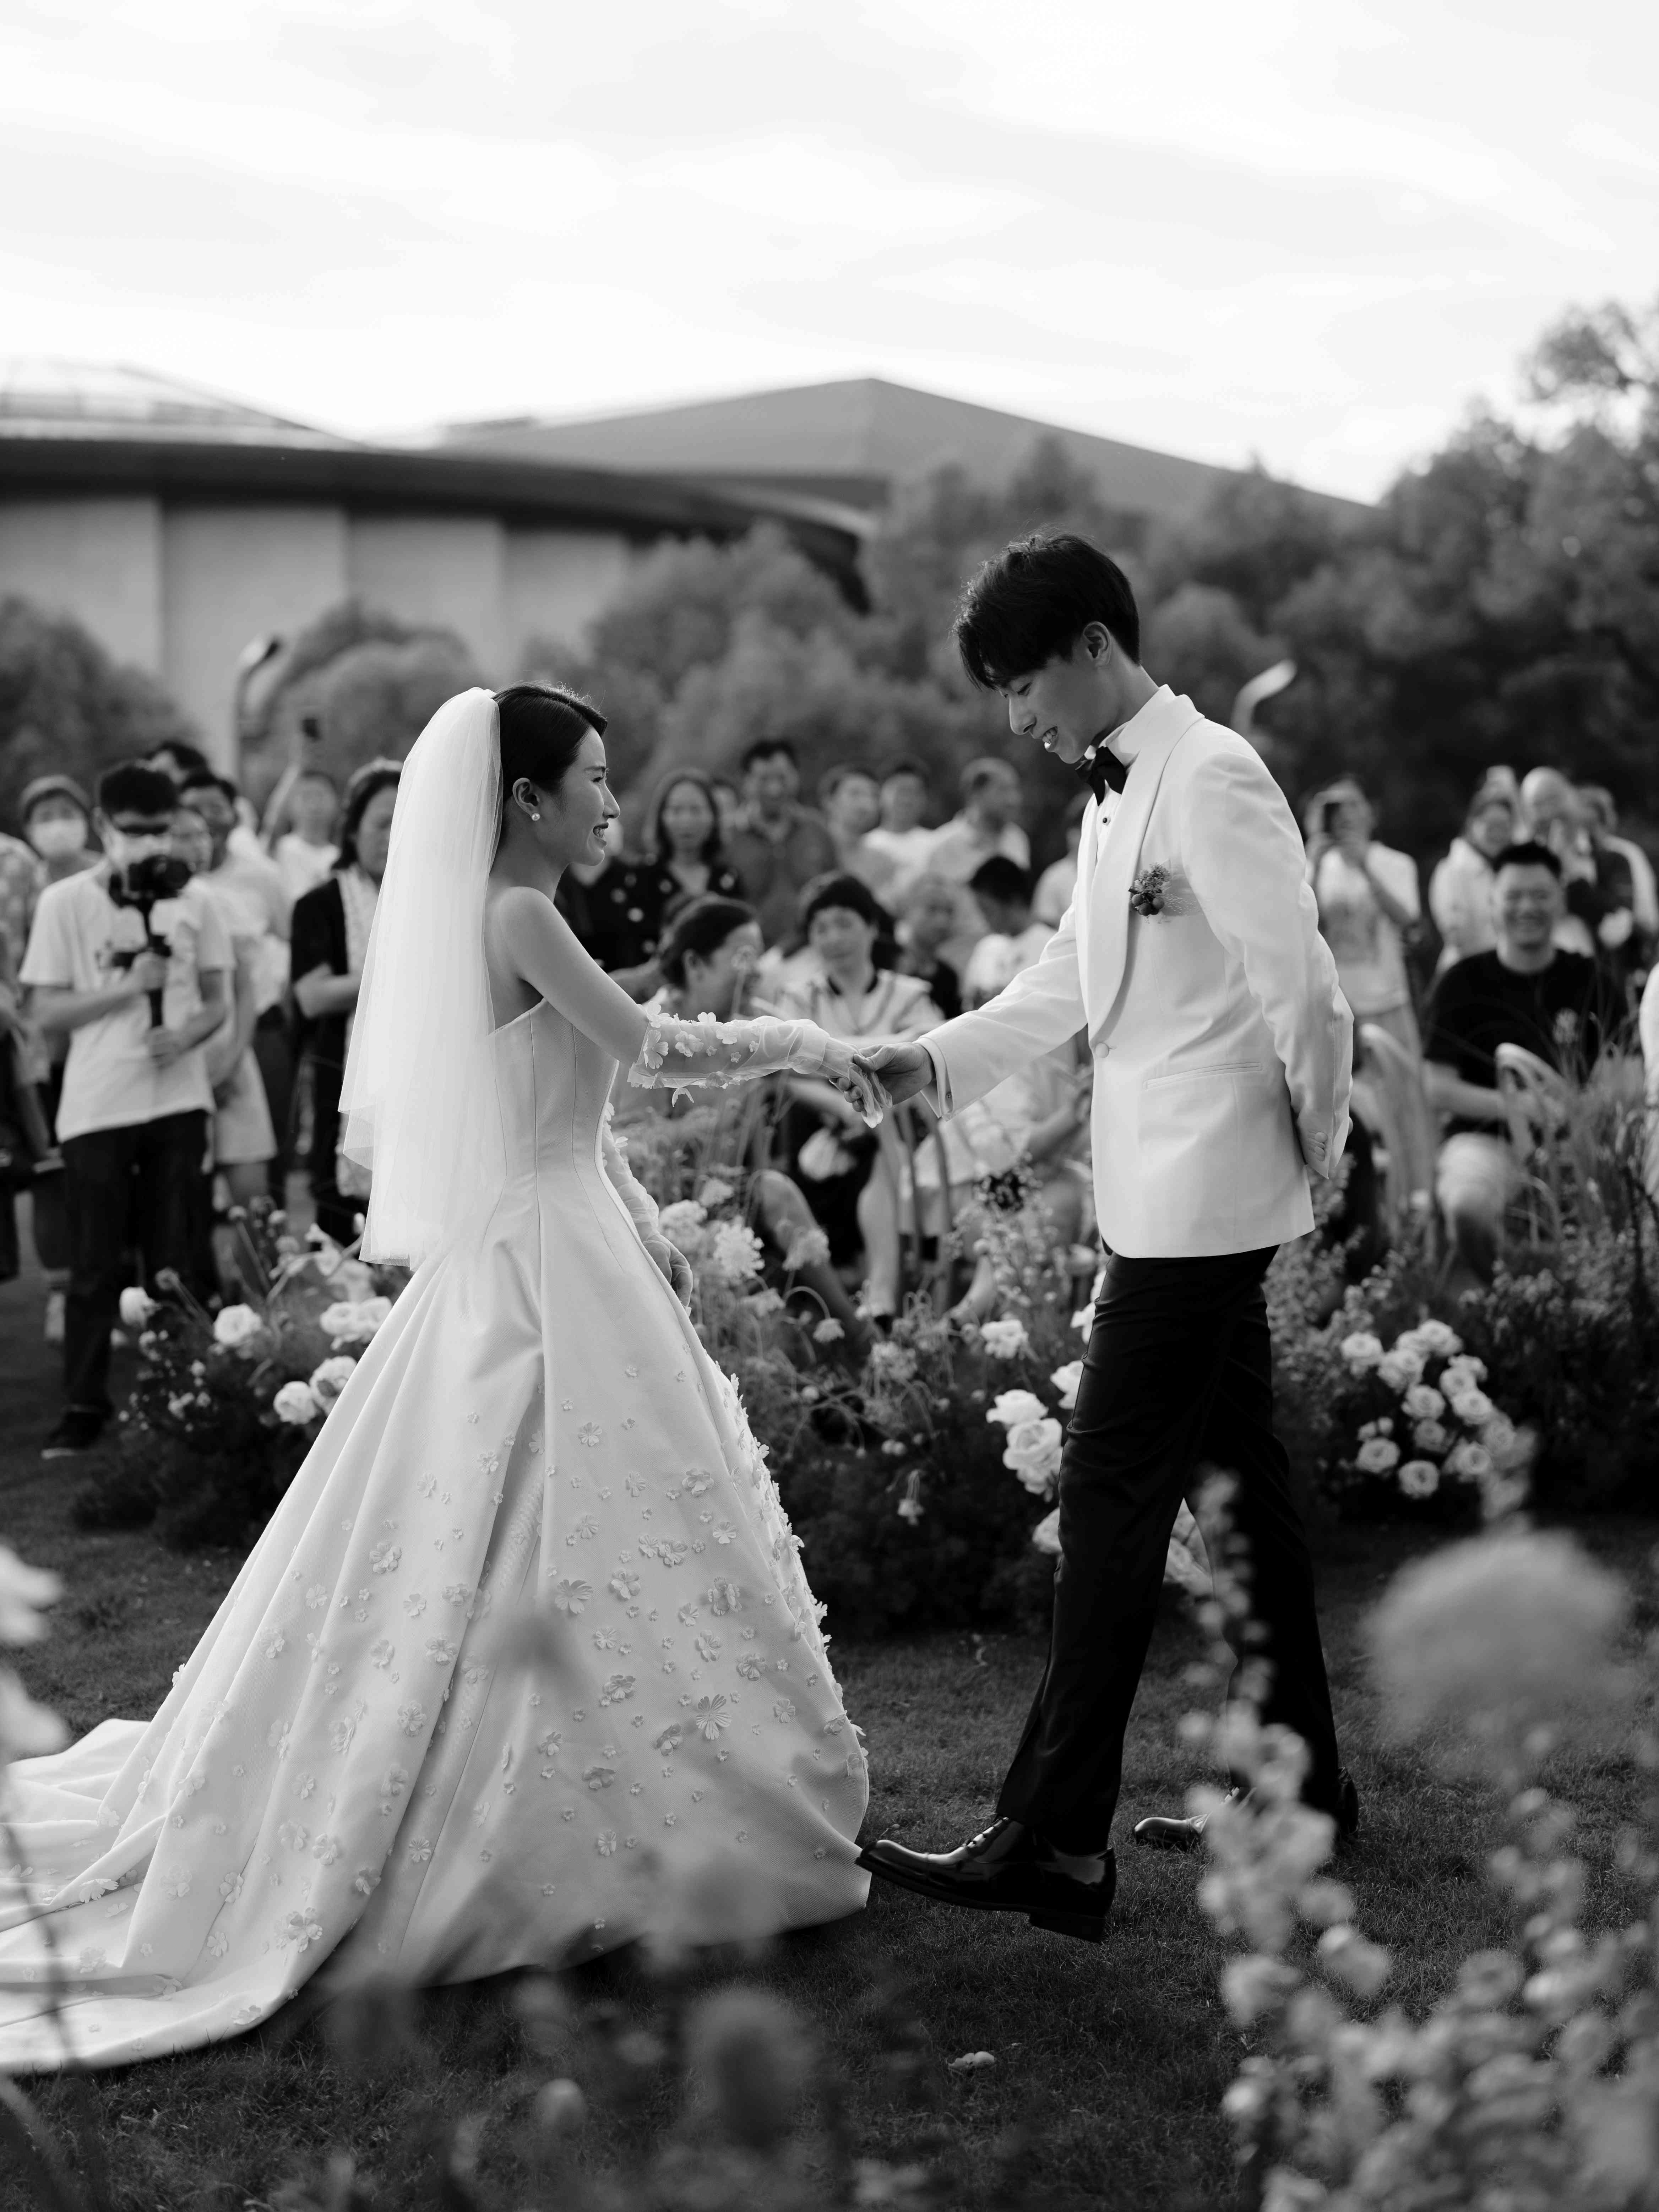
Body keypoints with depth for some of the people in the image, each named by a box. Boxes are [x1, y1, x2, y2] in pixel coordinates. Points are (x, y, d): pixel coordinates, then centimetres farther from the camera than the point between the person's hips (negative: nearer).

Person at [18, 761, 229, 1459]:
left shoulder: (192, 901, 4)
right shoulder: (64, 903, -4)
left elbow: (218, 1001, 10)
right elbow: (47, 1014, -4)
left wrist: (189, 1033, -12)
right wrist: (129, 986, -16)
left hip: (178, 1100, 2)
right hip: (96, 1109, -2)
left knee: (175, 1258, 8)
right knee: (95, 1264, 2)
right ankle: (83, 1407, 10)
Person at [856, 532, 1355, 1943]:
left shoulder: (1212, 781, -17)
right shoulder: (1119, 794, 13)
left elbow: (1306, 987, -19)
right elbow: (1075, 979, 17)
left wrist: (1314, 1142, -7)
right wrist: (939, 1061, 5)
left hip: (1202, 1199, -10)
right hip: (1178, 1198, 10)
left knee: (1114, 1498, -8)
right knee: (1242, 1486, 16)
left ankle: (1057, 1842, -4)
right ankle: (1301, 1783, 28)